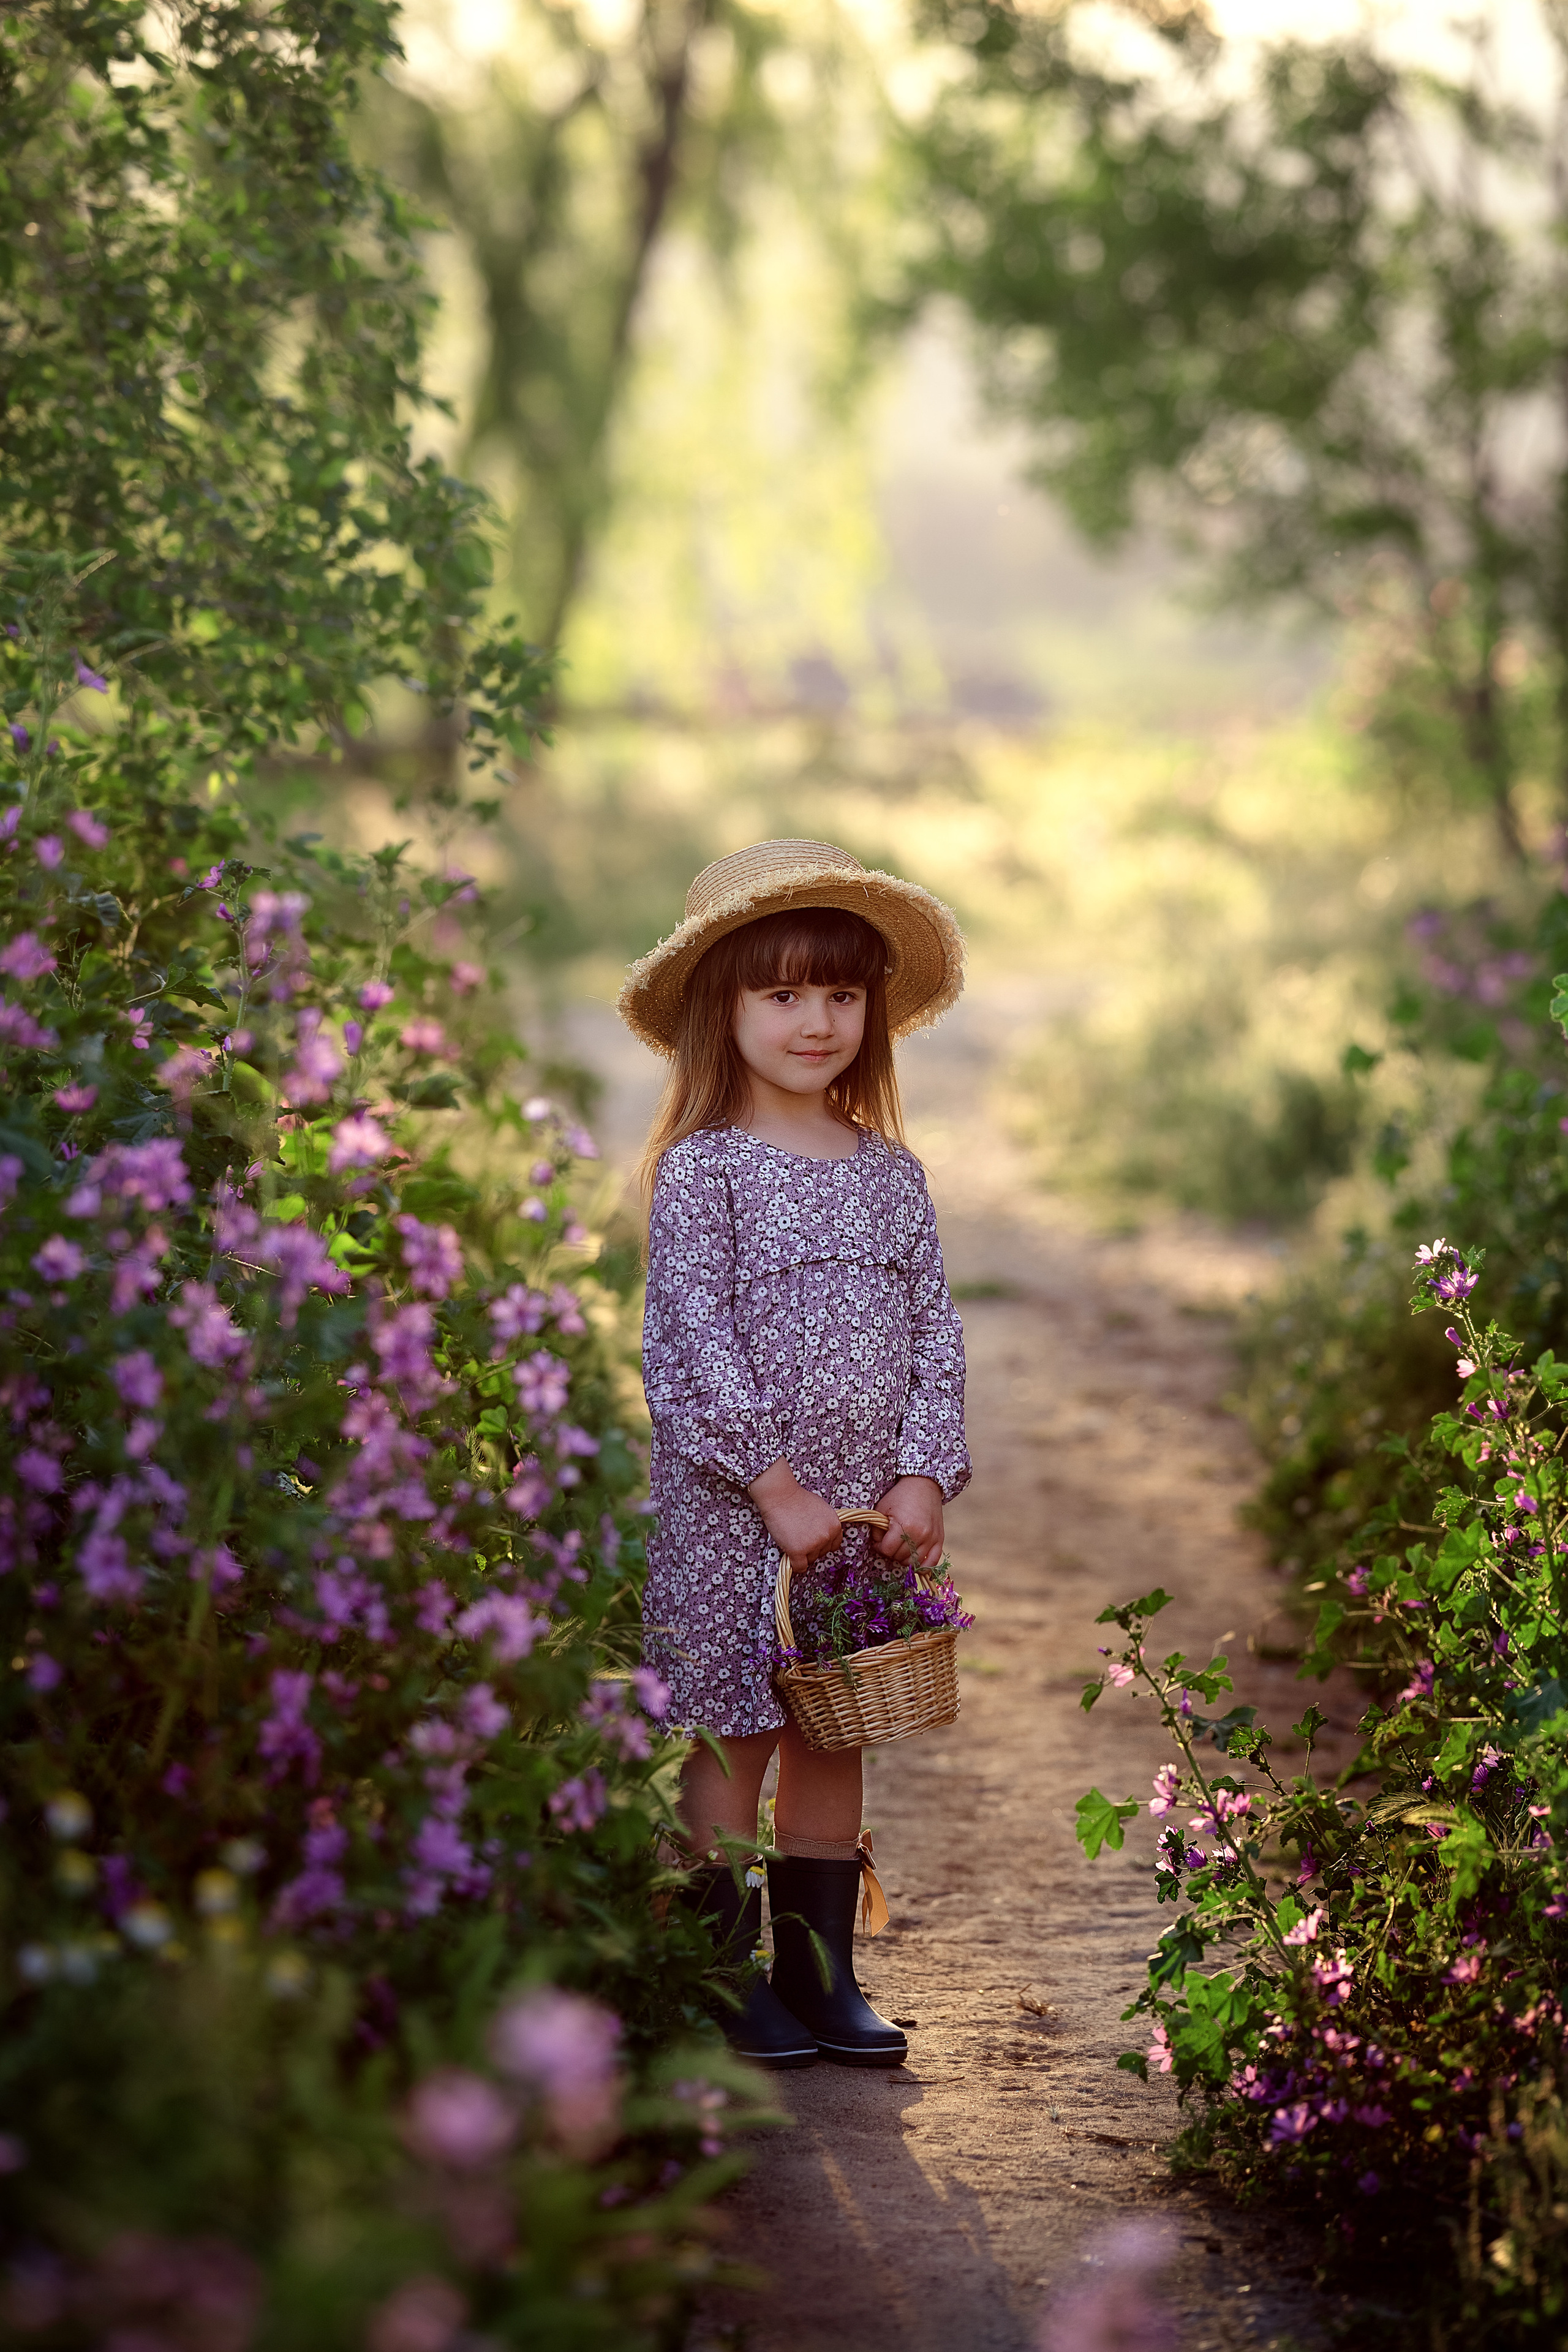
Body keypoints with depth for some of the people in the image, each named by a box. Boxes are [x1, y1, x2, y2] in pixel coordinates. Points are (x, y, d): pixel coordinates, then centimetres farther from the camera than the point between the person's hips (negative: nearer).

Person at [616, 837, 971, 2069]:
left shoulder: (892, 1173, 10)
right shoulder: (703, 1170, -6)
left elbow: (936, 1330, 8)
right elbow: (695, 1341, -13)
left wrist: (924, 1475, -5)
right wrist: (777, 1484, -17)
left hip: (868, 1511, 5)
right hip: (734, 1510, -5)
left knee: (835, 1739, 11)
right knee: (734, 1739, 0)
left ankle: (820, 1976, 20)